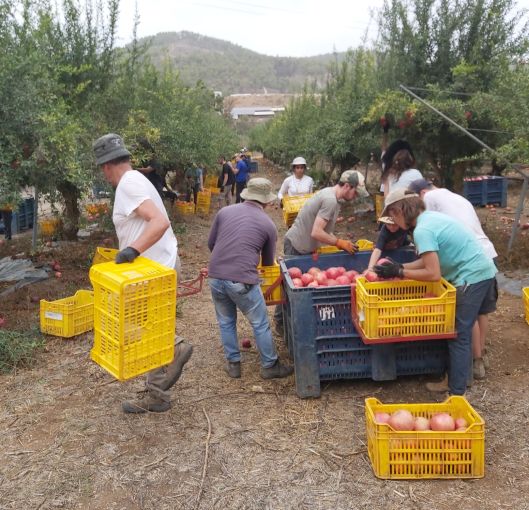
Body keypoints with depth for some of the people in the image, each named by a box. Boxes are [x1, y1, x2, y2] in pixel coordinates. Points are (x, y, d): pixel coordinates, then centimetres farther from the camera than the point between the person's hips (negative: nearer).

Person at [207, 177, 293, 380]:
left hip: (215, 277, 4)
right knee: (260, 325, 14)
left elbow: (210, 243, 16)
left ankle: (233, 364, 31)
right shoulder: (268, 224, 5)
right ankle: (270, 366, 25)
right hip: (242, 280, -3)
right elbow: (268, 260, 16)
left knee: (226, 322, 22)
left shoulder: (225, 211, 9)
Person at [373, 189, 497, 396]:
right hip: (483, 271, 10)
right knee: (463, 331, 16)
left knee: (459, 336, -1)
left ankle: (456, 391, 7)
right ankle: (456, 380, 27)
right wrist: (400, 267, 8)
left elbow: (433, 274, -22)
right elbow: (431, 260, 12)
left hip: (471, 278, -10)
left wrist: (399, 273, -14)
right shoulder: (430, 216, 9)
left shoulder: (422, 230, -20)